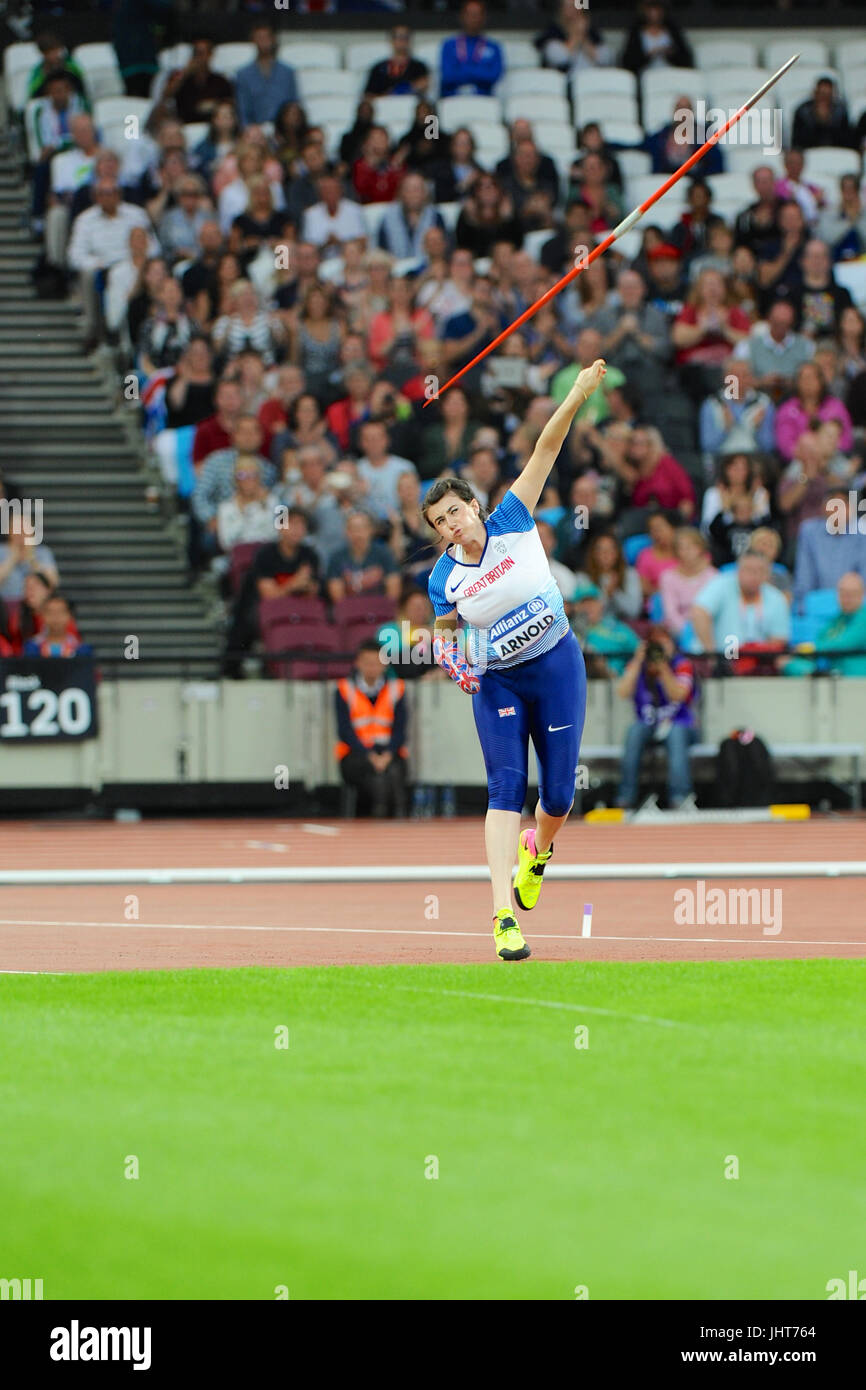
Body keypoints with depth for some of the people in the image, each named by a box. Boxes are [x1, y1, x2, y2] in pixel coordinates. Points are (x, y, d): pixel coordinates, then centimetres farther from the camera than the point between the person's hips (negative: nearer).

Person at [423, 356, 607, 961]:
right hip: (497, 681, -1)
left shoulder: (512, 522, -11)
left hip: (557, 666, 1)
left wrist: (577, 396, -23)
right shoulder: (443, 580, -8)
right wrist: (451, 661, -17)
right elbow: (444, 634, 7)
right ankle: (505, 916, -22)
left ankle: (538, 849, 41)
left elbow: (546, 449, -15)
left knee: (559, 793, 3)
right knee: (506, 789, -14)